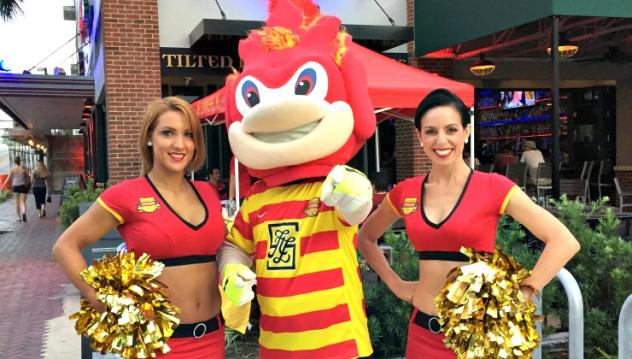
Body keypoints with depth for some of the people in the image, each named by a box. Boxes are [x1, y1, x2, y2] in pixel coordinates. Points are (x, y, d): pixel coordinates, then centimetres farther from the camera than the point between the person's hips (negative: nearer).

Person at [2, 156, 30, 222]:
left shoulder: (12, 170, -3)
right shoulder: (24, 168, -6)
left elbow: (8, 179, -4)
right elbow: (28, 177, -4)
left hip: (15, 186, 1)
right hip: (23, 186, -1)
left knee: (17, 202, 14)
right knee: (23, 202, 1)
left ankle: (19, 217, 17)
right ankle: (24, 213, -29)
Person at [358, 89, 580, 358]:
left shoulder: (493, 187, -10)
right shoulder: (406, 192, 0)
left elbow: (564, 242, -12)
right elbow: (365, 238, 17)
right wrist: (395, 284, 7)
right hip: (424, 331, 3)